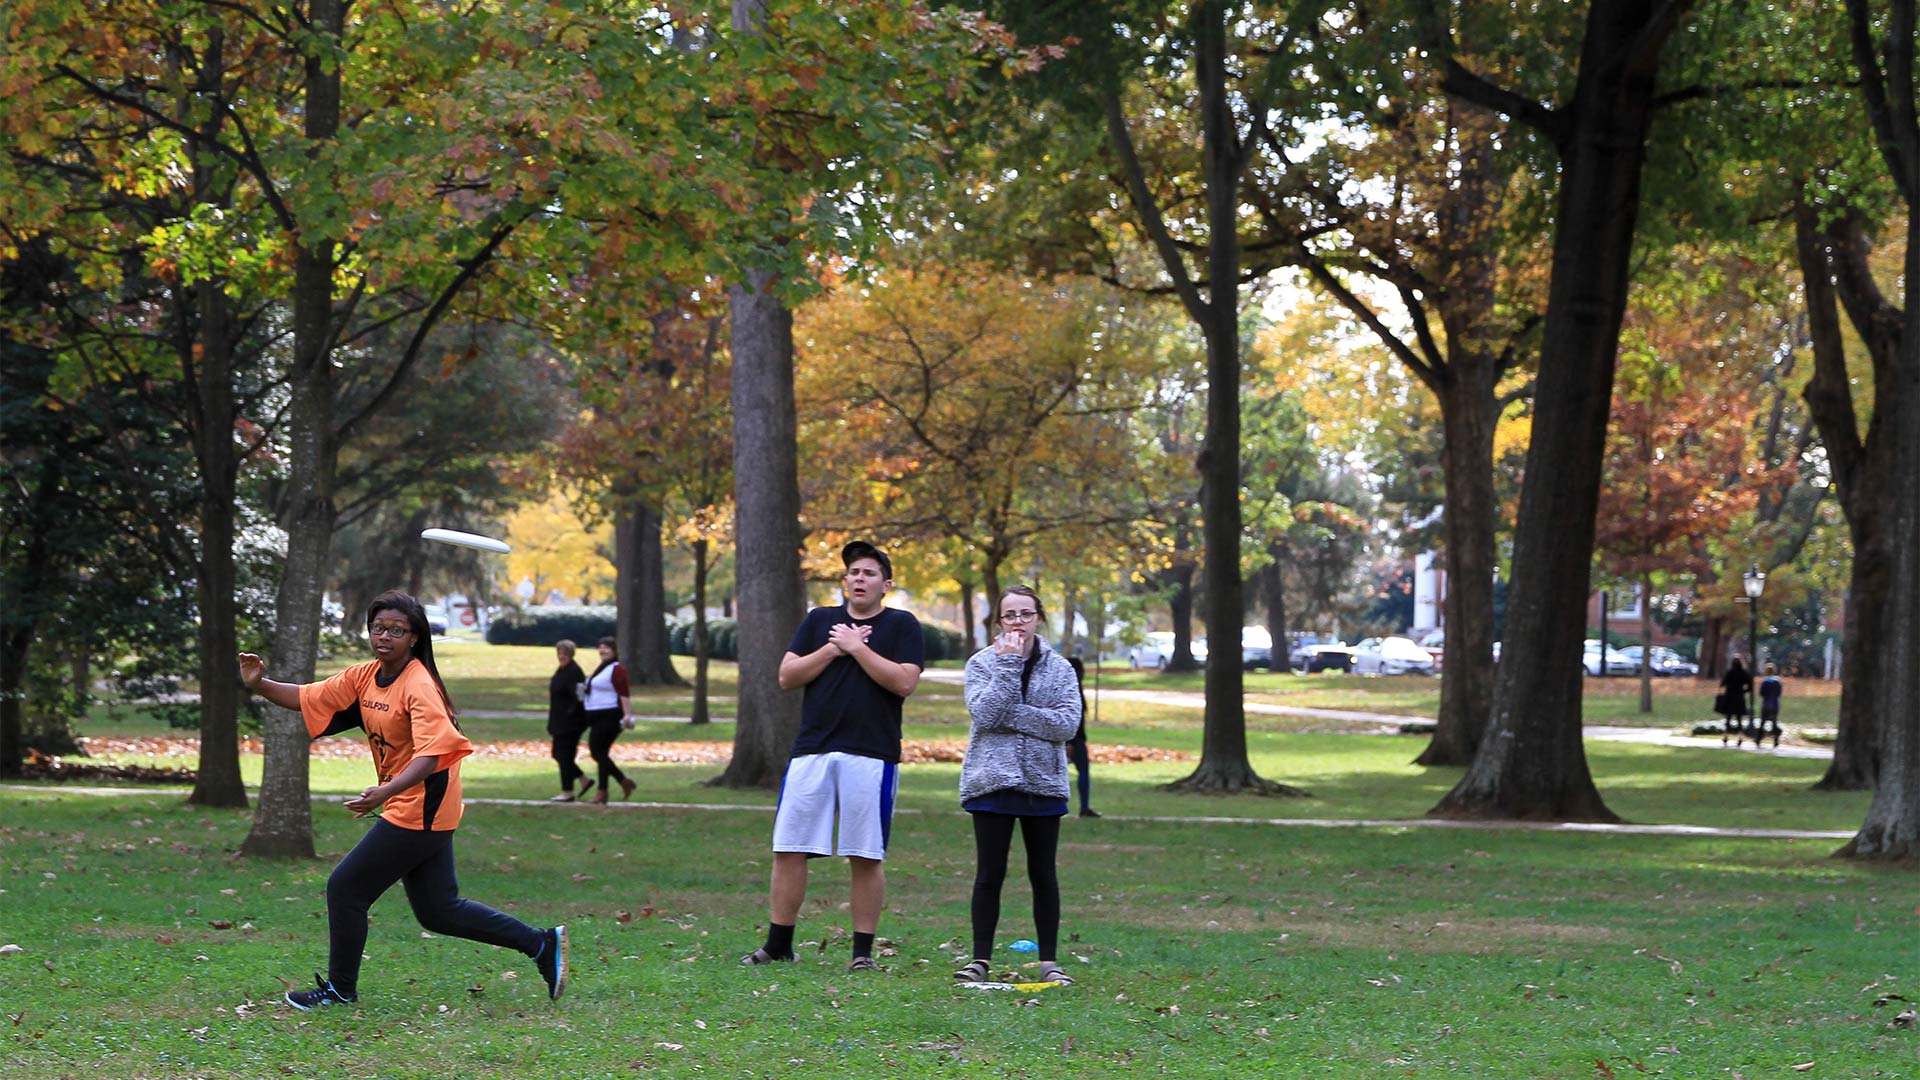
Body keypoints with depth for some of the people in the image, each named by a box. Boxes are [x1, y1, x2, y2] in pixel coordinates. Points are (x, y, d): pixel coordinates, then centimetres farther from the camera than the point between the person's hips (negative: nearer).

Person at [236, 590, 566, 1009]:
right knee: (439, 911, 14)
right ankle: (542, 944, 19)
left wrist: (385, 793, -43)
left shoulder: (419, 688, -19)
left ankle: (340, 988, 13)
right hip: (416, 814, 9)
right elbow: (308, 698, 9)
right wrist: (260, 685, -7)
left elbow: (430, 756, -30)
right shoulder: (364, 676, 6)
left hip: (419, 812, -9)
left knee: (345, 888, -2)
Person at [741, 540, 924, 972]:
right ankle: (778, 944, 9)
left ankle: (863, 951, 6)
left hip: (871, 754, -3)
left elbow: (904, 682, -9)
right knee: (789, 850, 1)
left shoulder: (902, 625, 5)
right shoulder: (819, 621, 15)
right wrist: (834, 649, -3)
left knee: (866, 857, -1)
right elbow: (787, 676, 7)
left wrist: (856, 647, -8)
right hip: (811, 751, 3)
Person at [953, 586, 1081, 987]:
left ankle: (1049, 961, 11)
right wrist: (1008, 665, -14)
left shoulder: (1059, 668, 4)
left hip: (1043, 783, 1)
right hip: (991, 782, -1)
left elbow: (1067, 724, -10)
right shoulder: (982, 663, 2)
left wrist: (1008, 714, -14)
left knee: (1043, 874, 7)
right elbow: (984, 715, -14)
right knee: (989, 873, 1)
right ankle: (980, 959, 7)